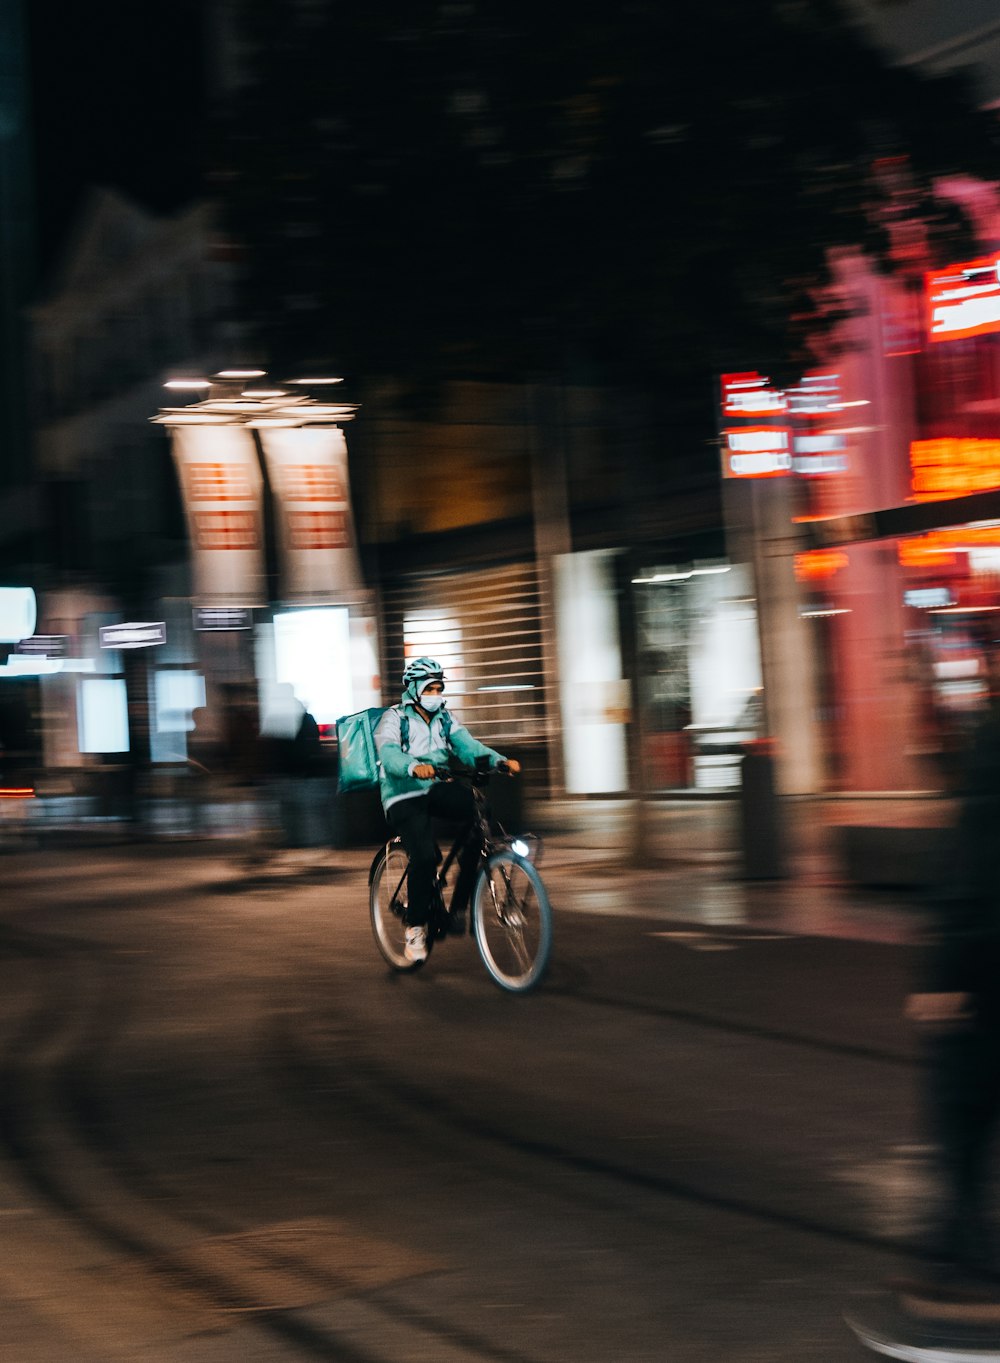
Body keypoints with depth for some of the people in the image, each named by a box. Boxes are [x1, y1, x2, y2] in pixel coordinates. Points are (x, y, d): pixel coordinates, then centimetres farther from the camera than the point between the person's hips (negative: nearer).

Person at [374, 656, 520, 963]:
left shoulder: (444, 718, 11)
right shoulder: (394, 718, -6)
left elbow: (467, 745, -3)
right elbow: (388, 754, -25)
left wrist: (500, 761, -24)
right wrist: (414, 767, -48)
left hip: (437, 790, 5)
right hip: (404, 797, -5)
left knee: (482, 808, -24)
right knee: (424, 856, -28)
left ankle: (459, 904, -14)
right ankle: (415, 926, -6)